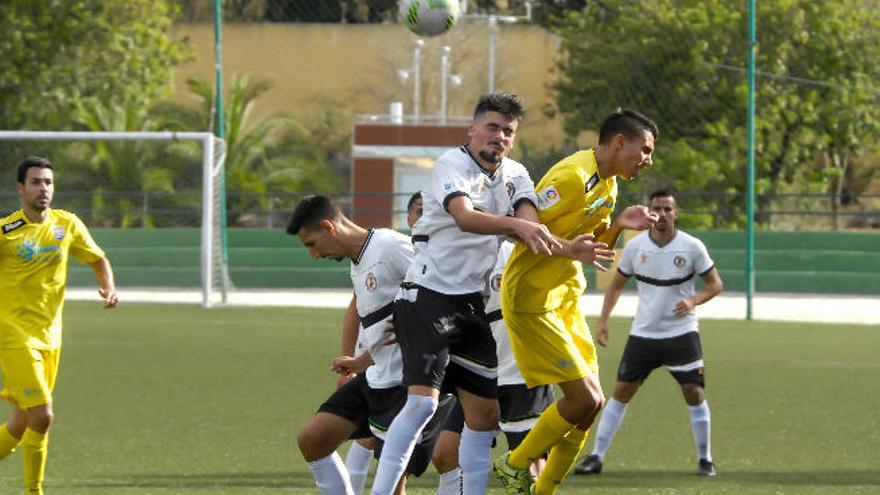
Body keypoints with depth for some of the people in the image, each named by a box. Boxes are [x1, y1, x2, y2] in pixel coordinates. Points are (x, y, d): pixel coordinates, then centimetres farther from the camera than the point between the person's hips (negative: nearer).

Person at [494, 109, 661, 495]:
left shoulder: (608, 184, 11)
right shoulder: (572, 177, -19)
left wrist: (619, 224, 0)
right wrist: (567, 246, -33)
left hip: (564, 300, 10)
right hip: (531, 301, -10)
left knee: (591, 402, 5)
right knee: (584, 398, -12)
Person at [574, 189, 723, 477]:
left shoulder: (692, 247, -7)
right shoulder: (635, 247, -1)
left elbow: (715, 284, 1)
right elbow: (617, 284, 12)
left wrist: (693, 301, -19)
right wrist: (603, 321, 2)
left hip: (681, 333, -2)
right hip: (643, 334, 2)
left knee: (694, 393, -8)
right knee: (622, 391, -1)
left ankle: (704, 459, 6)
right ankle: (596, 457, 4)